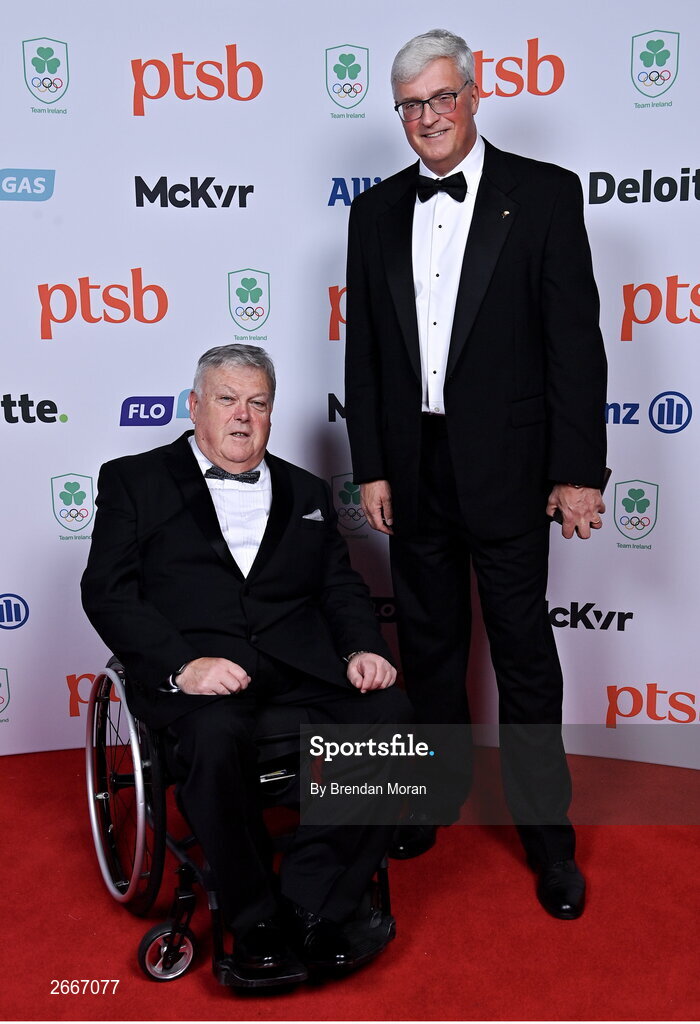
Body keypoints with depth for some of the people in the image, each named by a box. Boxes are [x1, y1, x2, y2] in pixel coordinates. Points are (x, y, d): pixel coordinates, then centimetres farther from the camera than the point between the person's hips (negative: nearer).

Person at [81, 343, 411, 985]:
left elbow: (343, 587, 17)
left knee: (391, 716, -24)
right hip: (193, 670, -3)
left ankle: (311, 903, -10)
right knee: (215, 737, -35)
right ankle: (254, 915, -10)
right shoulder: (134, 481, 12)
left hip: (302, 665, 4)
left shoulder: (306, 492, 24)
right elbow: (108, 592, 0)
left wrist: (363, 649, -5)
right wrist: (183, 664, -16)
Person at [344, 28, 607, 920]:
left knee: (523, 650, 5)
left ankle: (545, 827, 22)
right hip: (413, 468, 4)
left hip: (505, 467, -4)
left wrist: (579, 470, -12)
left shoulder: (544, 194, -3)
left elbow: (576, 339, -7)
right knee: (428, 641, 16)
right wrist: (371, 467, 3)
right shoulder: (376, 211, 8)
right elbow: (362, 349, 8)